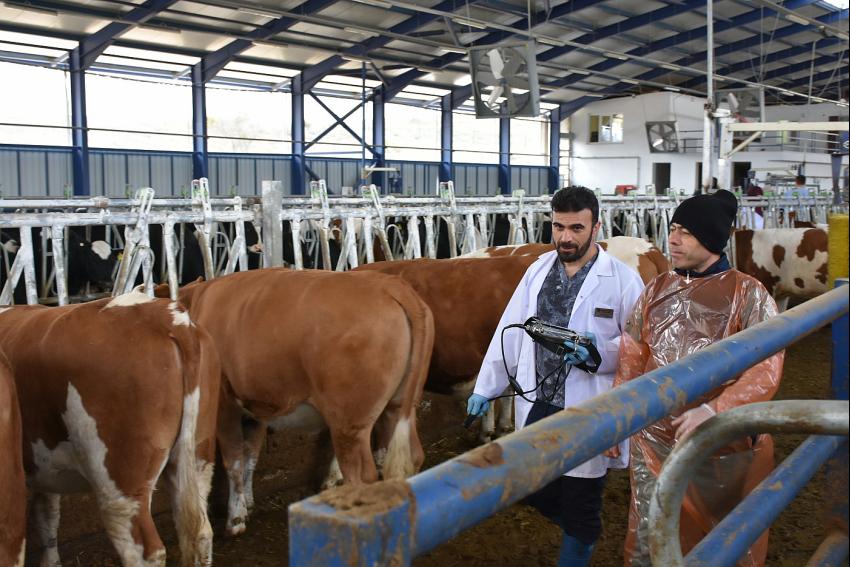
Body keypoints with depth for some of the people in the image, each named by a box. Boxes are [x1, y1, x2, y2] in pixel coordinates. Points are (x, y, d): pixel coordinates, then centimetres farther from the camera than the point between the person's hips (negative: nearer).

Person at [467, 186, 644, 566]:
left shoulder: (623, 279, -8)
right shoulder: (538, 270, 6)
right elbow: (510, 331, 9)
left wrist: (600, 351, -25)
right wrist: (485, 388, 10)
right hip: (536, 405, 5)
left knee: (581, 506, 8)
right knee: (538, 494, 16)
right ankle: (584, 533, 44)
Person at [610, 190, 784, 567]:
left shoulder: (749, 294, -8)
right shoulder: (657, 290, 5)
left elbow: (766, 372, -17)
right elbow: (631, 361, 9)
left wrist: (714, 410, -30)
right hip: (654, 442, 3)